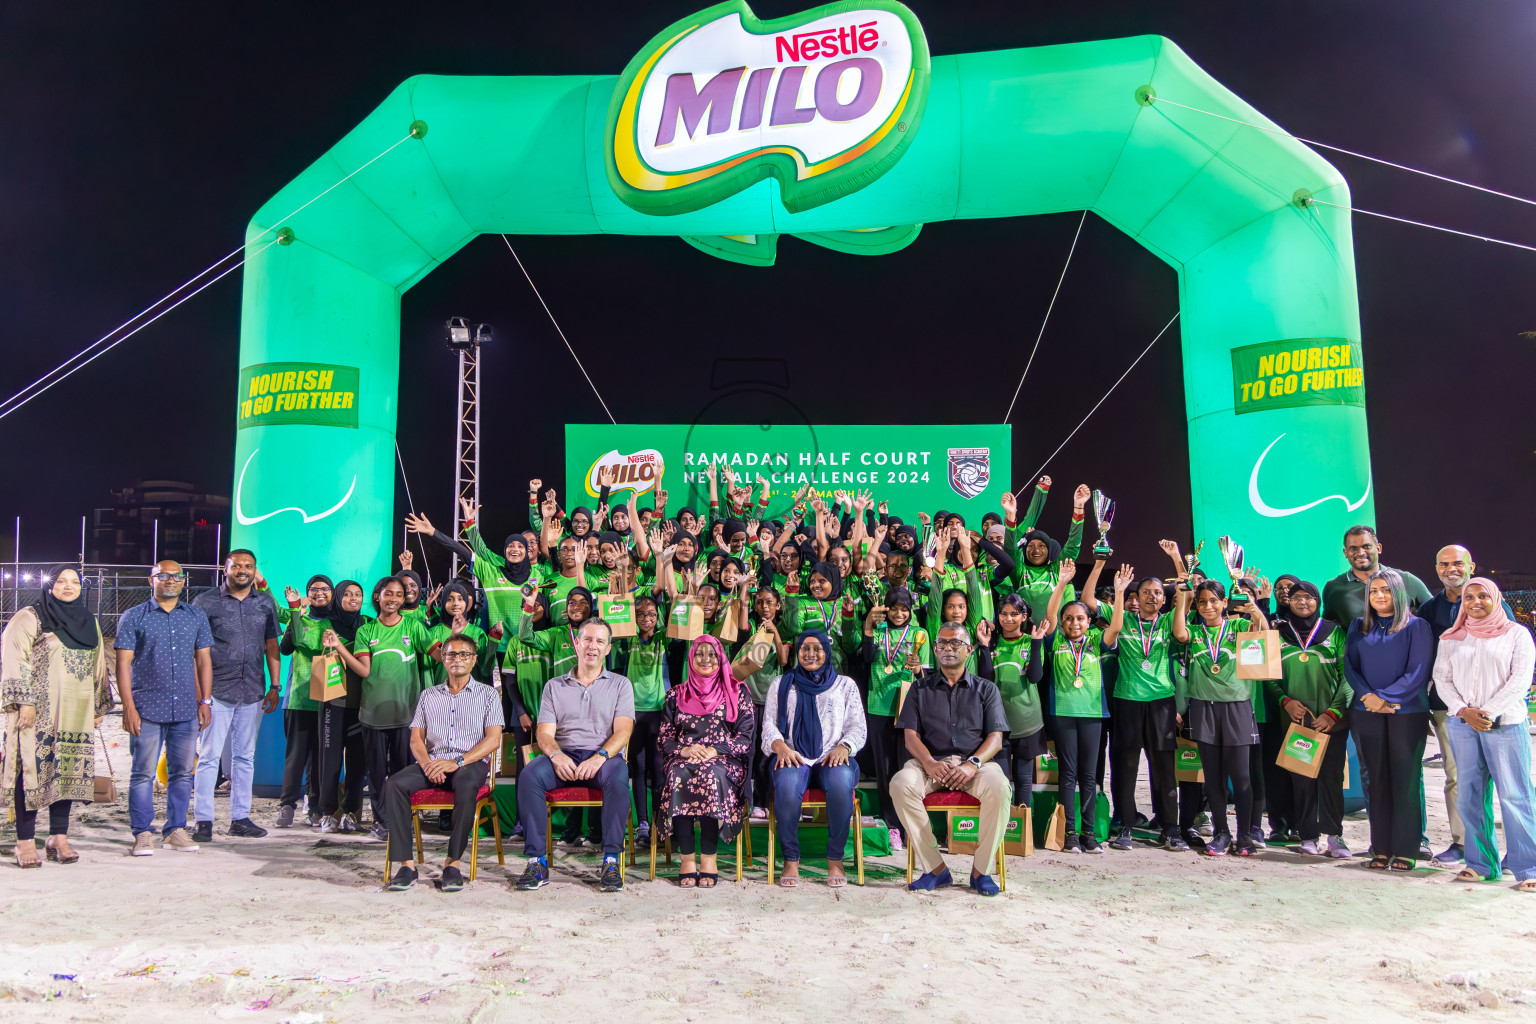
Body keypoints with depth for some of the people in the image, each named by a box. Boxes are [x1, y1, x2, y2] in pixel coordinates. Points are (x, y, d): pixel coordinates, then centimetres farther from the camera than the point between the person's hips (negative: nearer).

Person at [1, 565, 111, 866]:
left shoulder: (89, 622, 17)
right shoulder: (29, 618, 0)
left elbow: (98, 666, 21)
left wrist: (100, 706, 18)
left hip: (75, 713, 5)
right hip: (37, 711, -5)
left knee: (68, 771, 4)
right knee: (32, 769, -6)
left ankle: (59, 838, 11)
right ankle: (25, 842, 0)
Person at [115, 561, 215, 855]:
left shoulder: (196, 616, 12)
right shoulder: (134, 617, 2)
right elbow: (124, 663, -2)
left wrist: (205, 701, 7)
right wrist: (128, 707, -9)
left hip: (186, 709, 3)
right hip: (147, 709, -3)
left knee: (182, 772, 7)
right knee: (143, 773, 0)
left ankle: (175, 830, 16)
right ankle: (142, 834, 10)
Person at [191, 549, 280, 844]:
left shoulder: (265, 603, 10)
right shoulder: (206, 602, 0)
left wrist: (275, 686, 9)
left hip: (253, 692, 4)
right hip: (217, 691, -3)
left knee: (245, 757, 10)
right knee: (210, 756, -2)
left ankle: (240, 818, 17)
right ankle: (203, 821, 5)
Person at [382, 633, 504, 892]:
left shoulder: (487, 695, 10)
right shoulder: (428, 695, 20)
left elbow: (493, 739, -2)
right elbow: (416, 738, 13)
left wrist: (458, 761, -16)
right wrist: (426, 764, -9)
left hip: (471, 762, -3)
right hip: (432, 763, 3)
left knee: (466, 785, -38)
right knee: (394, 784, -26)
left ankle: (453, 863, -29)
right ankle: (407, 865, -26)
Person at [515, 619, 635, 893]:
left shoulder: (620, 685, 13)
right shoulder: (554, 686, 18)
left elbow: (623, 731, 0)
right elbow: (544, 733, 7)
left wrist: (601, 756, -20)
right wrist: (556, 755, -17)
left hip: (604, 756, -1)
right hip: (563, 756, 2)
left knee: (618, 776, -36)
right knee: (529, 775, -30)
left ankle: (611, 860, -30)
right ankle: (537, 862, -25)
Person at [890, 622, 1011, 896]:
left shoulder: (986, 689, 16)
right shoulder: (920, 687, 17)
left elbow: (995, 738, 5)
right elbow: (911, 735, 6)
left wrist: (973, 763, -16)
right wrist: (930, 763, -15)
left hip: (975, 763, 0)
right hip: (931, 762, 1)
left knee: (999, 786, -34)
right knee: (901, 784, -32)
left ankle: (981, 870, -17)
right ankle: (934, 868, -22)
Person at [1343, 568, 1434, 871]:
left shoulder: (1417, 627, 2)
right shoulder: (1358, 627, 14)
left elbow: (1418, 672, -6)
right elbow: (1350, 666, 7)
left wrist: (1383, 697, -13)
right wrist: (1366, 696, -10)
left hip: (1407, 713, -3)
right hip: (1367, 713, 3)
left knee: (1405, 781, -2)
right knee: (1376, 781, 5)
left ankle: (1405, 851, 4)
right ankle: (1381, 850, 9)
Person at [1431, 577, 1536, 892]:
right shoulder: (1451, 638, 13)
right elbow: (1442, 678, 9)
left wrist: (1488, 712, -12)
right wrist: (1464, 711, -7)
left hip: (1505, 724, -3)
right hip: (1461, 724, 3)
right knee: (1470, 795, 4)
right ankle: (1482, 863, 11)